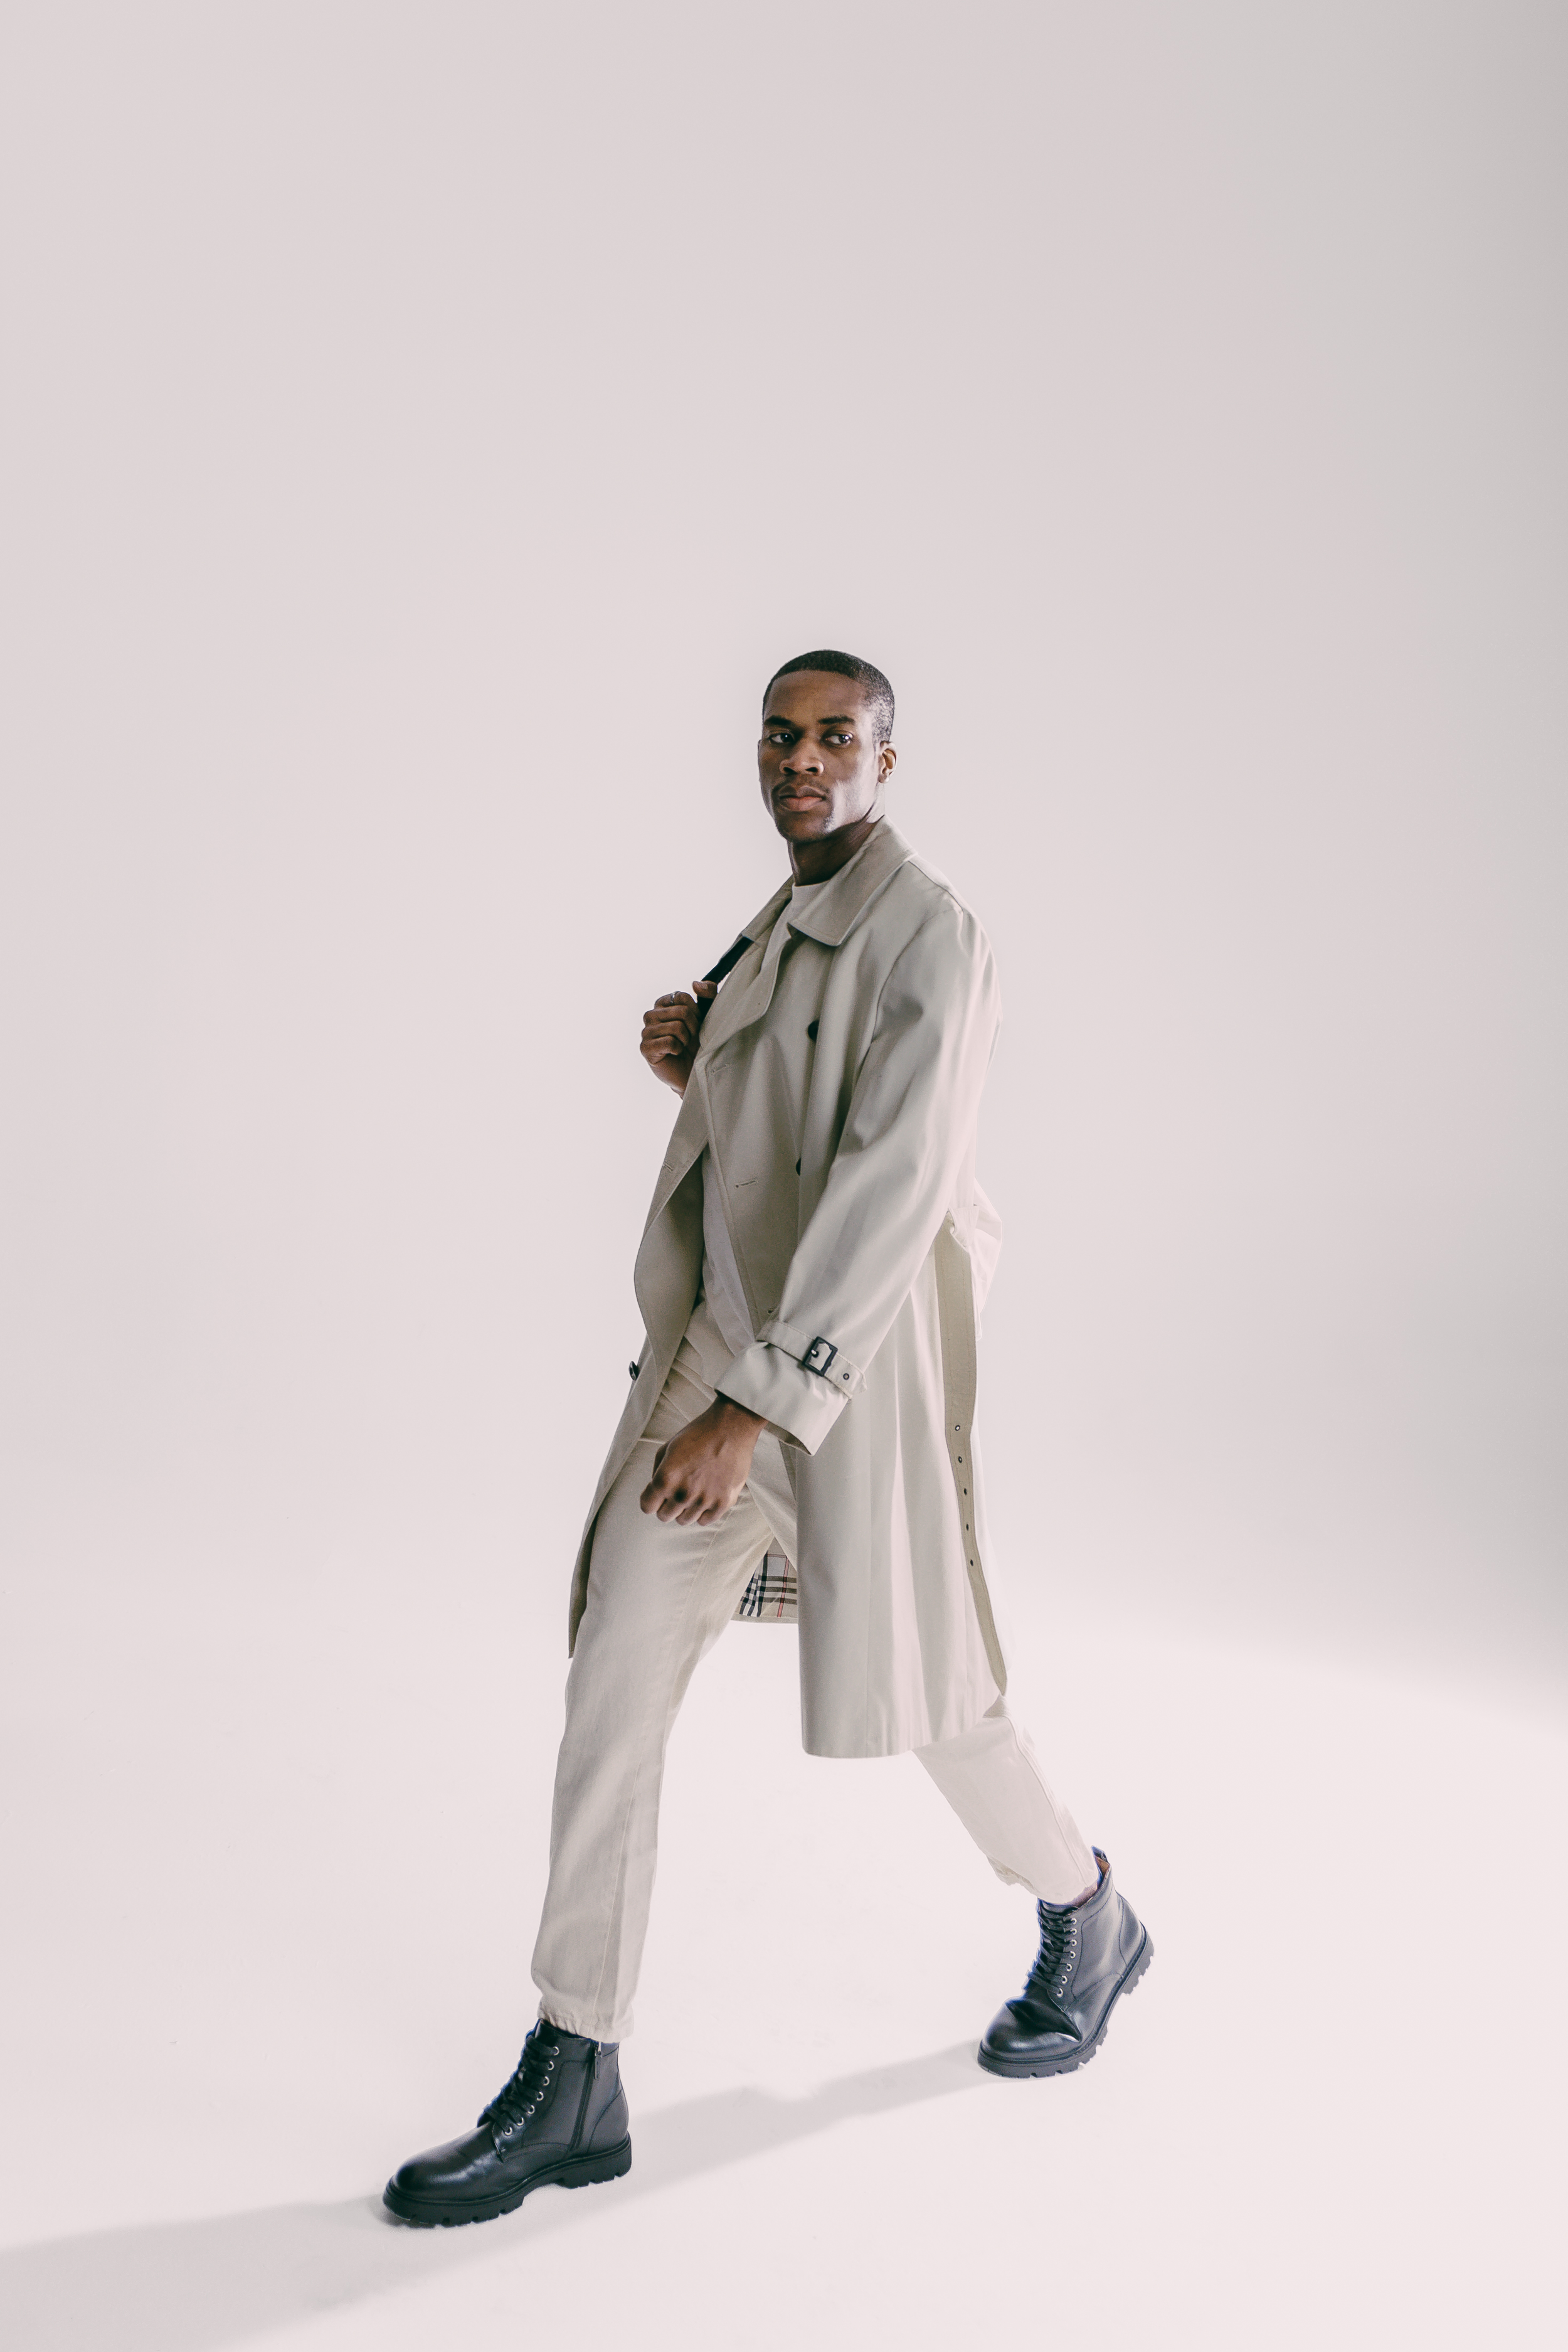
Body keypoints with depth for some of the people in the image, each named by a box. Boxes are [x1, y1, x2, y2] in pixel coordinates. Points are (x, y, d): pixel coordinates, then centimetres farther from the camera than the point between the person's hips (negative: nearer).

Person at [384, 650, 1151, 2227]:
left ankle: (1087, 1924, 38)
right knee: (613, 1683, -1)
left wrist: (755, 1410, -26)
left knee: (911, 1688, 8)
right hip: (721, 1347, 8)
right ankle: (571, 2084, 7)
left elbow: (894, 1182, -22)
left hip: (852, 1360, -7)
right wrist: (692, 1061, 4)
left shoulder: (924, 931, -13)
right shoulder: (778, 928, 15)